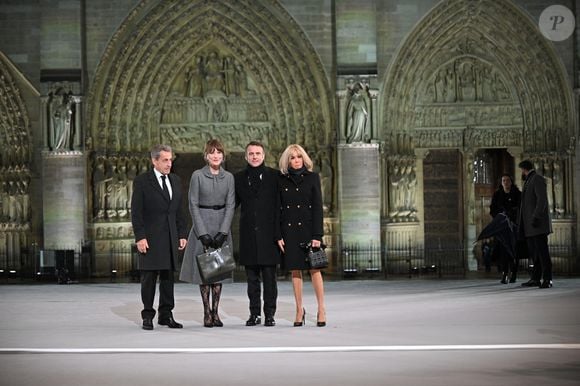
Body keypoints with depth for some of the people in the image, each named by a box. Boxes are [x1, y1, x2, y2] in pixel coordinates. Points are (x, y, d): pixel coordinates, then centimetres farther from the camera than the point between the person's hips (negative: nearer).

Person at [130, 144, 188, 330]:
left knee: (168, 277, 6)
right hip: (150, 237, -5)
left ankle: (166, 315, 12)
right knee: (149, 277, -2)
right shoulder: (142, 181, -4)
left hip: (171, 238, 5)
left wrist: (182, 234, 9)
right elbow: (136, 212, -7)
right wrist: (140, 237, -14)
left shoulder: (175, 180, 12)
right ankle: (147, 316, 4)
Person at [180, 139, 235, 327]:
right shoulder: (198, 175, -2)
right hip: (202, 225, -3)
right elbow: (193, 205, -5)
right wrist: (203, 233, -12)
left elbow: (230, 205, 2)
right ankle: (207, 312, 1)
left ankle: (215, 312, 7)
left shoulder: (229, 177, 6)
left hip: (222, 228, 3)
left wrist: (222, 232, -9)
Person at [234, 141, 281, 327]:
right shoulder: (239, 178, 11)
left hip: (268, 233, -3)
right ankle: (255, 313, 14)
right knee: (252, 278, 7)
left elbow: (279, 206, -1)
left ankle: (269, 314, 4)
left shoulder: (274, 176, 2)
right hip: (248, 234, 3)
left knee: (269, 277, -1)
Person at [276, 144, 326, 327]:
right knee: (295, 271, 4)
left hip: (308, 228, -2)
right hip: (289, 230, 2)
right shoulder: (281, 180, 7)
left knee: (314, 269, -4)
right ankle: (299, 310, 9)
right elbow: (277, 209, 7)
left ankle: (321, 310, 1)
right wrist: (278, 235, -1)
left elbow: (318, 207, -2)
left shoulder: (312, 178, 2)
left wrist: (317, 235, -8)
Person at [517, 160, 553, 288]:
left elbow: (542, 200, -17)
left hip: (538, 224, -10)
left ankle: (547, 279, -12)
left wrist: (536, 217, -23)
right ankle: (536, 279, 10)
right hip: (530, 226, 10)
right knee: (534, 252, 8)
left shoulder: (538, 179, -7)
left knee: (542, 251, -11)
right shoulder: (529, 181, 23)